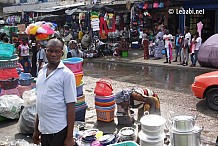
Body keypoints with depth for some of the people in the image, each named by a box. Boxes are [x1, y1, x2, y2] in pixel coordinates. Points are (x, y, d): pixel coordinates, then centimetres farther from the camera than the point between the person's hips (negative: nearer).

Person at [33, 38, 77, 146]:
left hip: (59, 130, -5)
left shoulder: (66, 74, -11)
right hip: (43, 129, 6)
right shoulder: (41, 72, 7)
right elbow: (40, 102, 14)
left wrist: (69, 137, -14)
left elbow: (71, 106, -13)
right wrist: (36, 129, 15)